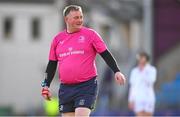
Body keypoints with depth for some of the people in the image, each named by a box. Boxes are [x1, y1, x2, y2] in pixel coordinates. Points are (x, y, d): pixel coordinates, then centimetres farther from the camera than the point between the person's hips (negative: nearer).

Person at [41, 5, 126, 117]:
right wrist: (46, 85, 12)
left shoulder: (90, 34, 1)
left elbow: (106, 54, 1)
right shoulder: (58, 39, 10)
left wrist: (117, 71, -10)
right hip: (65, 89, 4)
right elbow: (52, 64, 16)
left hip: (87, 86, -4)